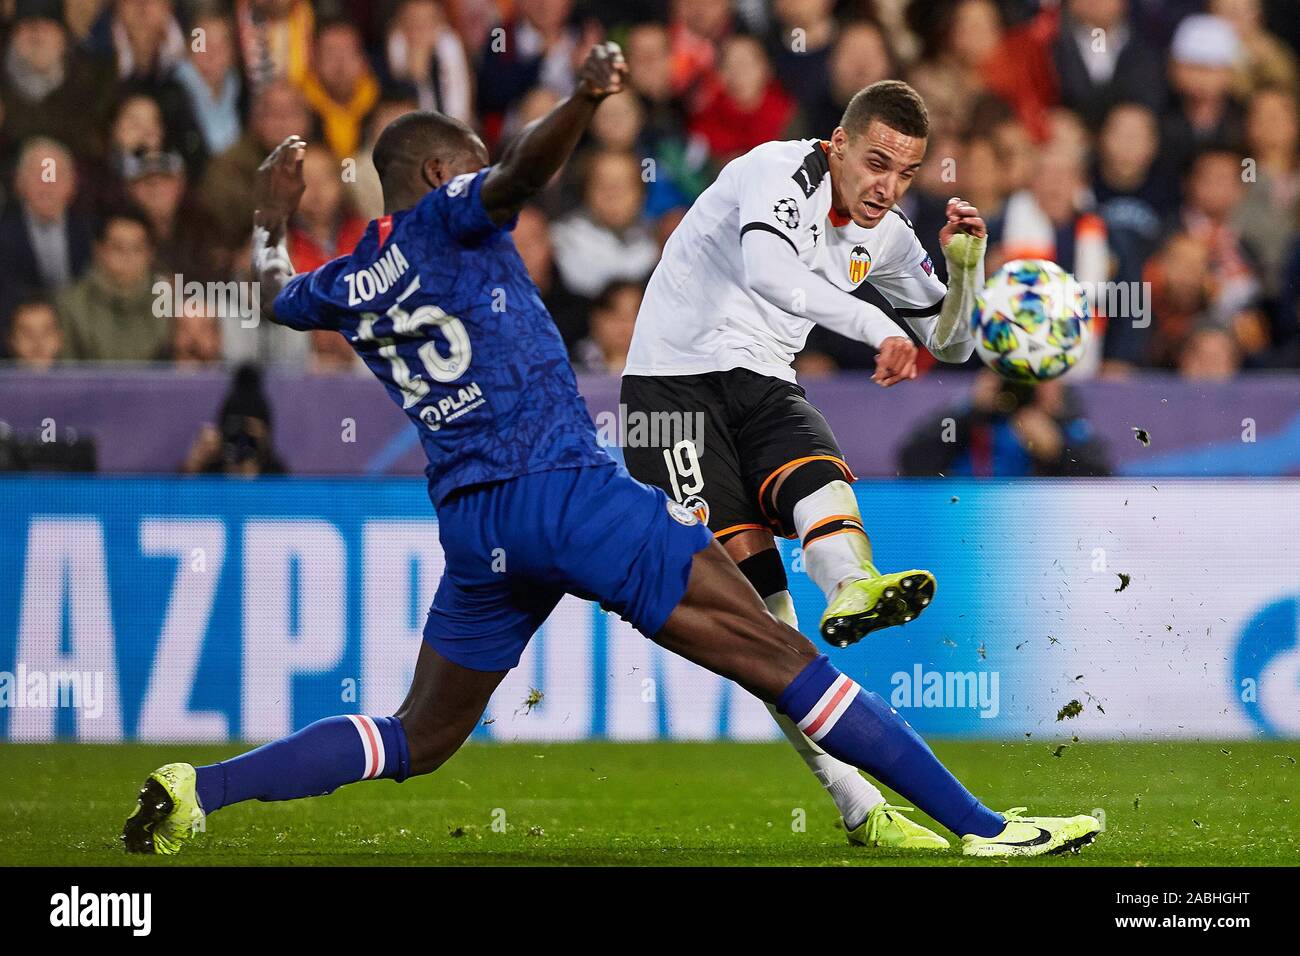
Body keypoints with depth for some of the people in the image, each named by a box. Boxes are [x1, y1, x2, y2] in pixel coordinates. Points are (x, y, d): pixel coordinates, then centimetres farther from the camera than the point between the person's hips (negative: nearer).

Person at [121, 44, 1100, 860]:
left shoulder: (346, 286, 17)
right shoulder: (445, 219, 0)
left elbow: (278, 295, 40)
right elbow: (521, 171, -23)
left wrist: (274, 216, 58)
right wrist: (583, 102, -40)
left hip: (472, 523, 7)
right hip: (568, 485, -7)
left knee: (418, 739, 20)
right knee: (775, 654, -9)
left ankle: (200, 787, 5)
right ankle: (978, 825, -14)